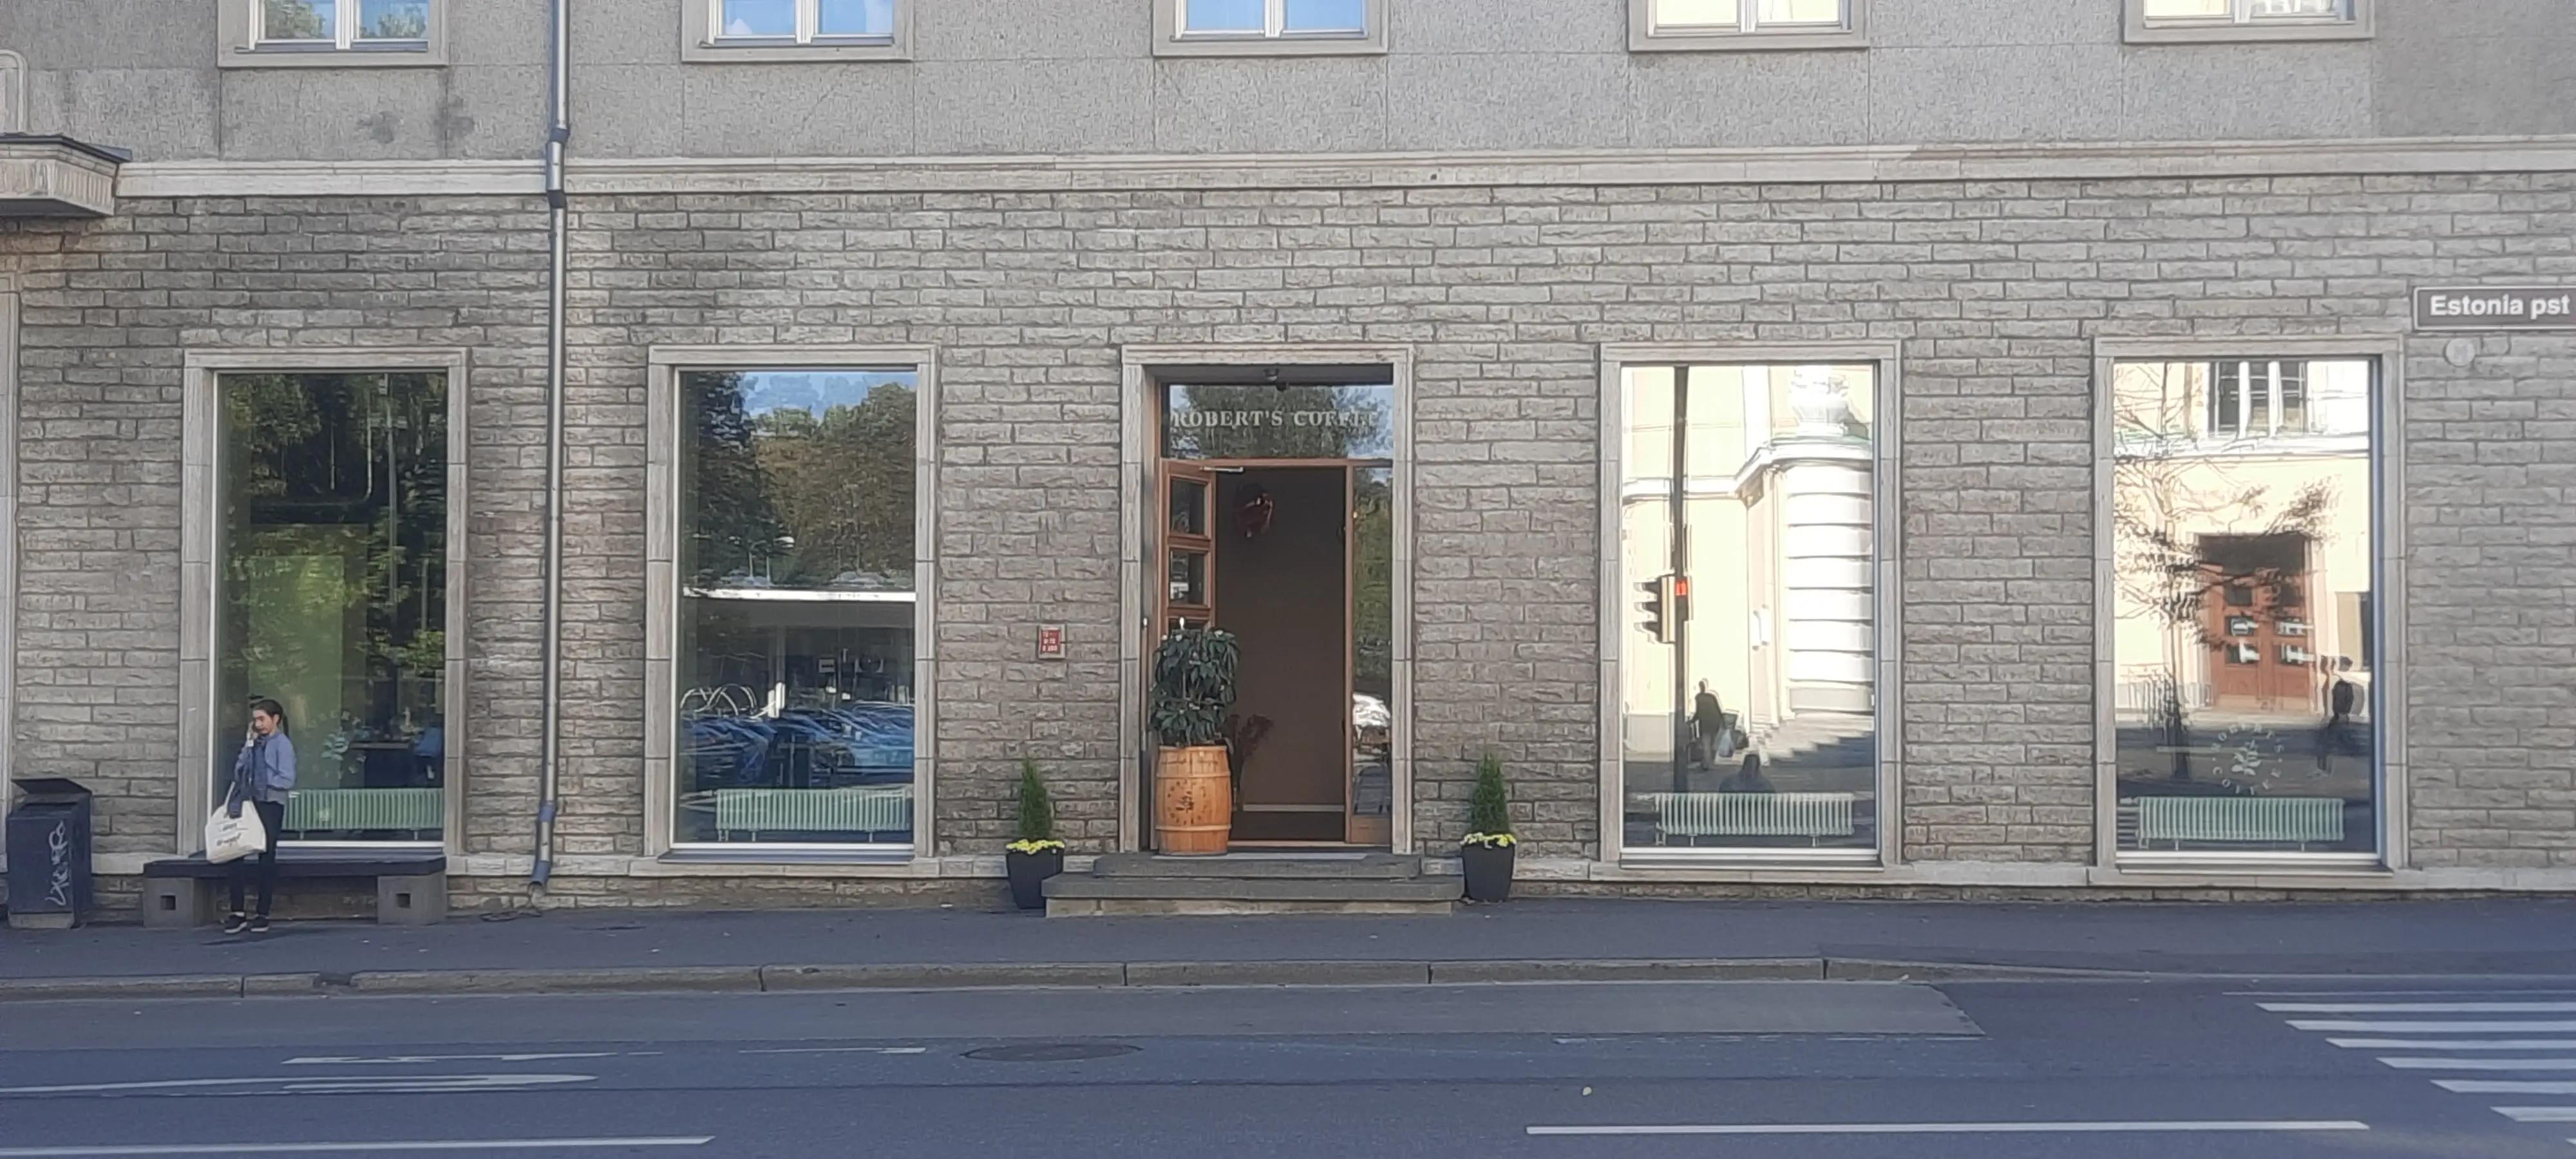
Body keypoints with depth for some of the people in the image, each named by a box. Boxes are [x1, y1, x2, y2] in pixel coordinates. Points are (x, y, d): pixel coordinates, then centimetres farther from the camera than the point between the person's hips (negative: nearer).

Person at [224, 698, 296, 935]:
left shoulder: (283, 744, -6)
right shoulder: (256, 743, 14)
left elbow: (288, 780, -13)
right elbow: (239, 771, 8)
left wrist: (262, 782, -9)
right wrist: (249, 744, -1)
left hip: (271, 806, -6)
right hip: (249, 804, 6)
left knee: (267, 858, 2)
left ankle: (262, 914, 10)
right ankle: (238, 913, 4)